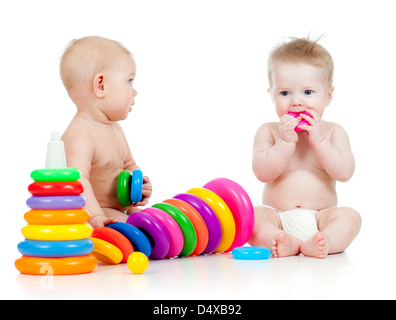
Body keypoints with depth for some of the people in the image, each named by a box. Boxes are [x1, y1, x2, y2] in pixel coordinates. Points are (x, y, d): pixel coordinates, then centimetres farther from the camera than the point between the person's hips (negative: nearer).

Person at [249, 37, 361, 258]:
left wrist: (318, 141, -16)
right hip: (278, 218, 0)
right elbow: (262, 172, -10)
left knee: (350, 216, -27)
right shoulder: (269, 132, 4)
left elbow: (345, 172, -8)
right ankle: (288, 243, -43)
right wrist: (286, 142, -19)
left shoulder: (333, 132, 6)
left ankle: (318, 243, -49)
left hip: (320, 217, 1)